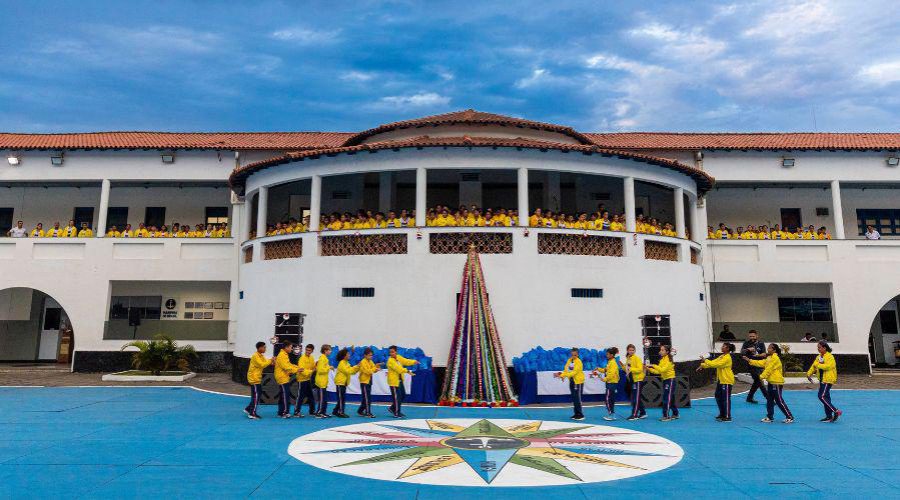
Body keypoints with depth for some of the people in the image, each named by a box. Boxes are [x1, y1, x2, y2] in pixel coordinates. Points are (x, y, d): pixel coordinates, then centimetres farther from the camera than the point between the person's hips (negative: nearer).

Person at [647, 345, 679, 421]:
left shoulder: (668, 360, -16)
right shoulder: (662, 360, 9)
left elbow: (663, 370, -27)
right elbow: (658, 371, 7)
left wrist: (654, 366, -25)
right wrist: (650, 369, -3)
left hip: (670, 379, -9)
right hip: (665, 379, 9)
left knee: (667, 398, -9)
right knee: (671, 398, 14)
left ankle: (666, 416, -7)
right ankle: (675, 414, 23)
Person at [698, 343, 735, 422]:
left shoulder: (727, 358, -17)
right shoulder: (722, 356, 13)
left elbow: (716, 364, -25)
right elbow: (713, 362, 9)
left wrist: (705, 361, -24)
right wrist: (703, 365, -1)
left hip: (727, 381, -9)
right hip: (720, 380, 9)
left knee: (726, 398, -3)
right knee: (718, 397, 14)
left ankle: (727, 417, 4)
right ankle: (722, 414, 26)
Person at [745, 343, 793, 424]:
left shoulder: (775, 358, -16)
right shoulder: (769, 358, 13)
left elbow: (769, 369, -18)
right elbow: (760, 363, 10)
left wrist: (762, 376, -17)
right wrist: (749, 360, 6)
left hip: (777, 382, -10)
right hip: (770, 382, 10)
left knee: (779, 401, -5)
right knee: (769, 400, 12)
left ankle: (790, 417, 3)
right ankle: (770, 417, 19)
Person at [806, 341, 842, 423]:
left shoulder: (830, 357, -12)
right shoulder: (819, 357, 14)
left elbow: (827, 366, -27)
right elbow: (813, 366, 14)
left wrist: (818, 365, -19)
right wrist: (809, 374, 4)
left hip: (828, 379, -9)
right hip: (822, 379, 9)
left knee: (822, 396, -15)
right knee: (825, 397, 12)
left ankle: (836, 411, -9)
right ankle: (829, 416, 18)